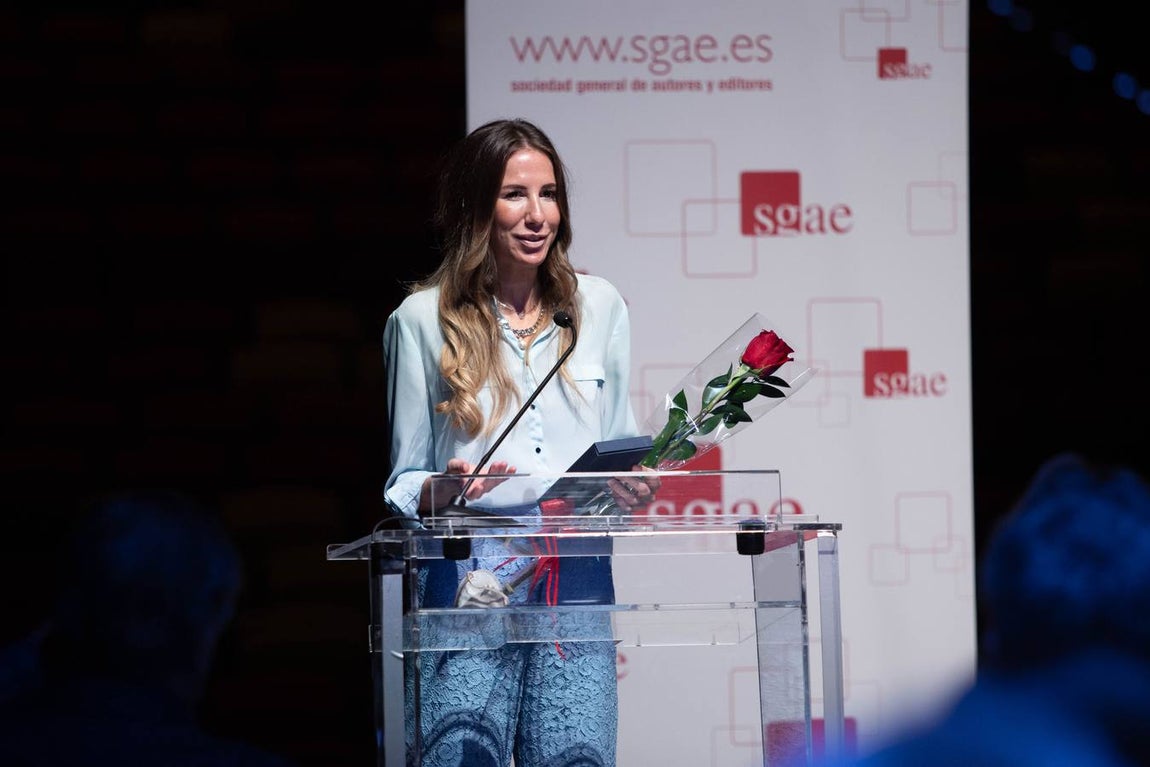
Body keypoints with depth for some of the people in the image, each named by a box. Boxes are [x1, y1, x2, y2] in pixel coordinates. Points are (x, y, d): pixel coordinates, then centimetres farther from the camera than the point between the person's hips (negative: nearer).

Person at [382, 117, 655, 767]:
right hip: (468, 584, -2)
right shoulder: (423, 319, 5)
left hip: (577, 585, 2)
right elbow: (404, 481, 8)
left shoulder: (599, 306, 13)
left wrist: (635, 489, -3)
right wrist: (446, 487, -13)